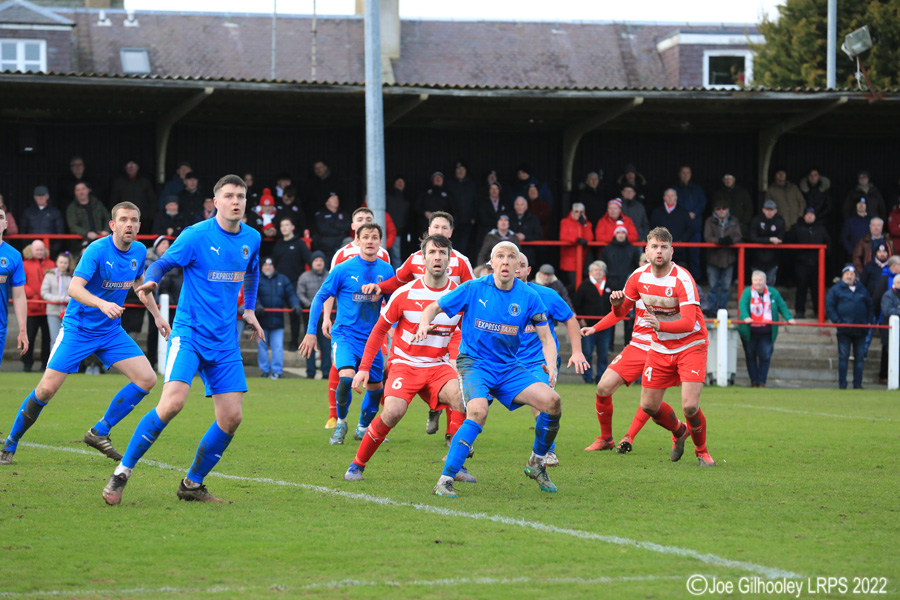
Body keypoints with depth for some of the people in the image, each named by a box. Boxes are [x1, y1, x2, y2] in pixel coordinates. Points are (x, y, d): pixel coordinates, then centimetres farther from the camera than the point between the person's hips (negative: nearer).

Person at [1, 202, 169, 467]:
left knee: (147, 379, -8)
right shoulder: (97, 250, -19)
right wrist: (102, 304, -45)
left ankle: (99, 433, 6)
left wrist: (157, 315, 25)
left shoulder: (139, 251, 1)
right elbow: (74, 288, -30)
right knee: (47, 388, -11)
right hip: (77, 328, -6)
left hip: (111, 331, 6)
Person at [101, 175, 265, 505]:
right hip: (189, 331, -6)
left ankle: (192, 484, 15)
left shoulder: (251, 238, 8)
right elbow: (162, 263, -7)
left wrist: (249, 308, 21)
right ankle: (122, 472, -12)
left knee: (231, 417, -2)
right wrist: (150, 281, -28)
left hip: (224, 340, 6)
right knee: (172, 402, -23)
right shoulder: (197, 235, -9)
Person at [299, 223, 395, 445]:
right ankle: (340, 422, -1)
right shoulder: (343, 269, -8)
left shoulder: (386, 270, 2)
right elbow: (320, 298, -1)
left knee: (376, 387, 8)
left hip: (371, 337, 4)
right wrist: (311, 332, -4)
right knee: (347, 376, -26)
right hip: (345, 333, -4)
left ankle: (363, 428, 33)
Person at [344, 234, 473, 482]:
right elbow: (380, 329, 3)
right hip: (405, 364, -2)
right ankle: (357, 464, -6)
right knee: (393, 411, -27)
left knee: (460, 395, -28)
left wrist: (457, 363, -2)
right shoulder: (405, 294, -7)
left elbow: (464, 332, 14)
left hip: (439, 366, 2)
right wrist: (364, 368, 1)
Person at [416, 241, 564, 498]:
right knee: (478, 411, -33)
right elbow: (434, 307, 3)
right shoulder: (474, 289, -5)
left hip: (508, 368, 4)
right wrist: (424, 323, -20)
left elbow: (546, 339, 5)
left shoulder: (529, 297, 0)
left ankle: (536, 464, 9)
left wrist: (551, 365, -15)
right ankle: (445, 480, -27)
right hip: (473, 363, -4)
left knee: (552, 401, -16)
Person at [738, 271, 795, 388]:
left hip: (766, 332, 1)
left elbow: (782, 306, 8)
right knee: (751, 356, 4)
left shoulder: (773, 293, 6)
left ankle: (762, 381, 3)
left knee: (765, 356, -4)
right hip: (750, 332, -1)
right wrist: (745, 317, -36)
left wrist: (789, 318, -7)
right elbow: (742, 305, -17)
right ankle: (754, 381, 13)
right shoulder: (747, 292, -3)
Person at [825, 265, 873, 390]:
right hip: (844, 330, -4)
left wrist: (868, 321, 9)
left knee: (860, 357, 3)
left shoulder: (862, 290, 15)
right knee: (843, 357, -3)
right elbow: (829, 307, -1)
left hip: (860, 330, 4)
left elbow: (869, 306, 22)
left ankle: (858, 384, 8)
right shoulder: (836, 289, 4)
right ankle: (842, 384, 1)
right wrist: (837, 321, -11)